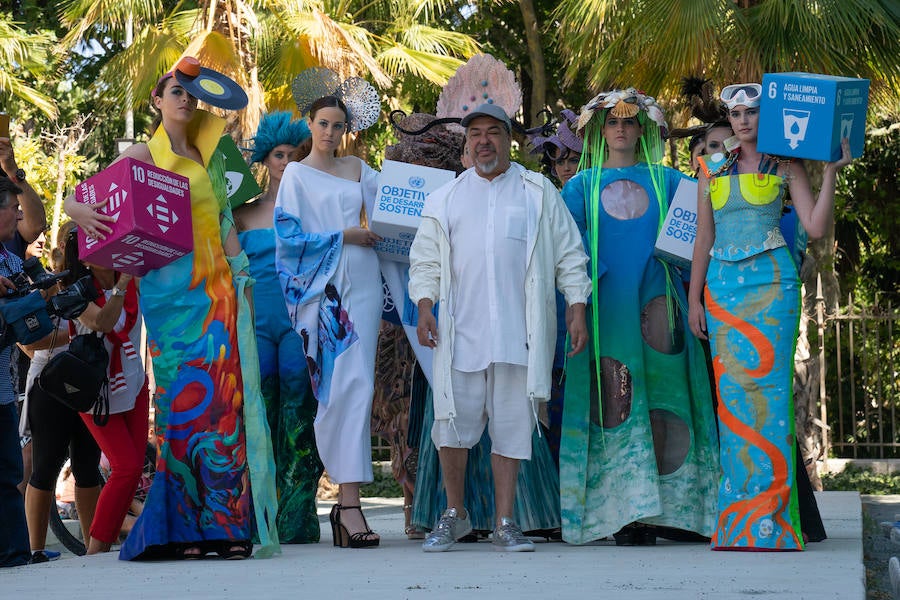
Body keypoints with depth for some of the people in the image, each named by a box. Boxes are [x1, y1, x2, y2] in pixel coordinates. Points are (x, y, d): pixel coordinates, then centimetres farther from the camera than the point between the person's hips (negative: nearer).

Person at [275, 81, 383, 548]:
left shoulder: (358, 170, 18)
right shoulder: (296, 174, 8)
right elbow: (288, 234, -2)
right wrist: (342, 238, -6)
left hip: (361, 284, 3)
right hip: (320, 287, -3)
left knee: (357, 384, -6)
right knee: (340, 383, -10)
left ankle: (348, 498, -6)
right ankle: (349, 500, -10)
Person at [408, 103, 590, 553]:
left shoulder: (539, 193, 11)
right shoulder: (445, 199, 16)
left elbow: (569, 255, 10)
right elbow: (425, 260, 14)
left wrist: (577, 309, 1)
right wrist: (424, 306, -2)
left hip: (518, 333, -1)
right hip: (460, 332, 1)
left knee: (511, 426, 0)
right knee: (453, 425, -1)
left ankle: (504, 523, 6)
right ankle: (454, 514, 15)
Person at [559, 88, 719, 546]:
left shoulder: (667, 181, 16)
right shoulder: (582, 186, 14)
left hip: (655, 299, 1)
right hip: (604, 303, 0)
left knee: (658, 400, -7)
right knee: (613, 400, -7)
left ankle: (654, 507, -7)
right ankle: (620, 512, -7)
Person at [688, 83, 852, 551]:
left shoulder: (785, 167, 4)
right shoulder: (713, 169, 14)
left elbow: (816, 227, -5)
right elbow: (704, 239, 15)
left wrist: (831, 172, -11)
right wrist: (694, 298, 11)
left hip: (770, 283, -3)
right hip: (723, 285, 3)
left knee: (766, 391, -9)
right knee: (732, 394, 1)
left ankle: (767, 519, -6)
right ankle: (739, 518, 6)